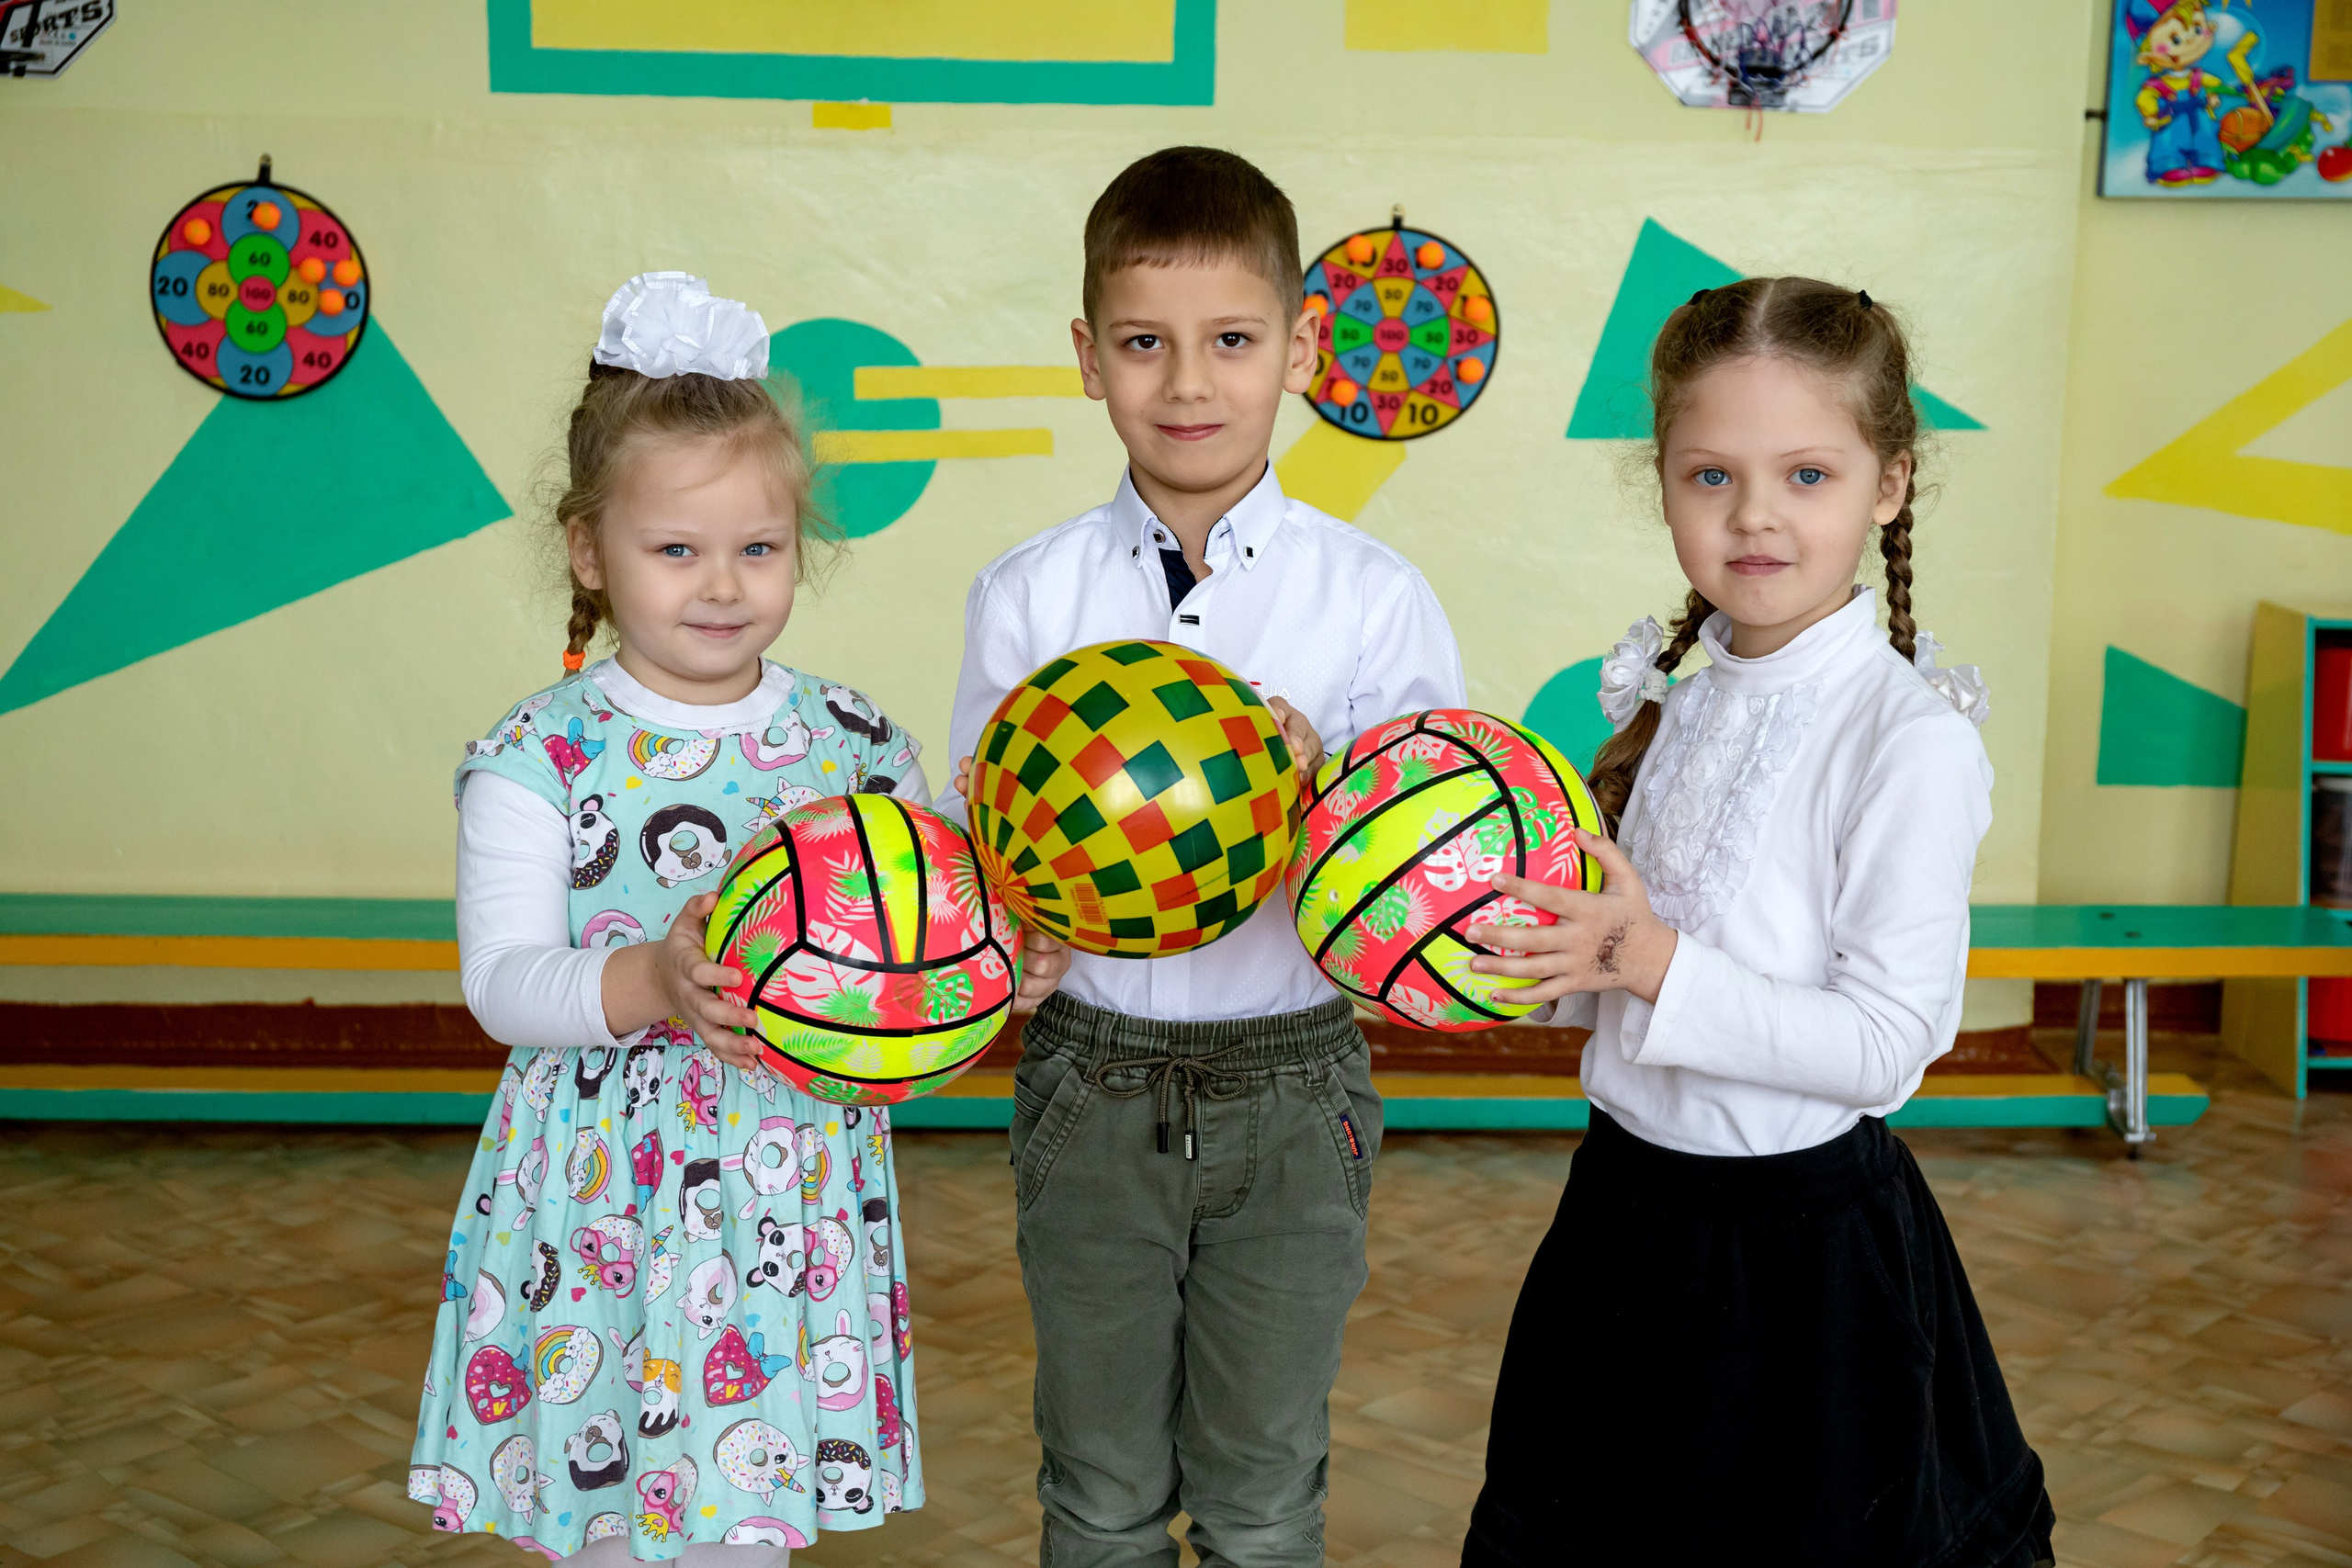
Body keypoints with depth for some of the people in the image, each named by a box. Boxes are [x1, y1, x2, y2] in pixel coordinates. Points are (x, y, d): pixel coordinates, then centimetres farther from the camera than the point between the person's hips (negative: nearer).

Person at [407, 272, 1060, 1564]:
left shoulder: (852, 743, 2)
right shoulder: (539, 758, -8)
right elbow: (502, 983, -11)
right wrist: (649, 986, -28)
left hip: (795, 1198, 3)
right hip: (605, 1199, -2)